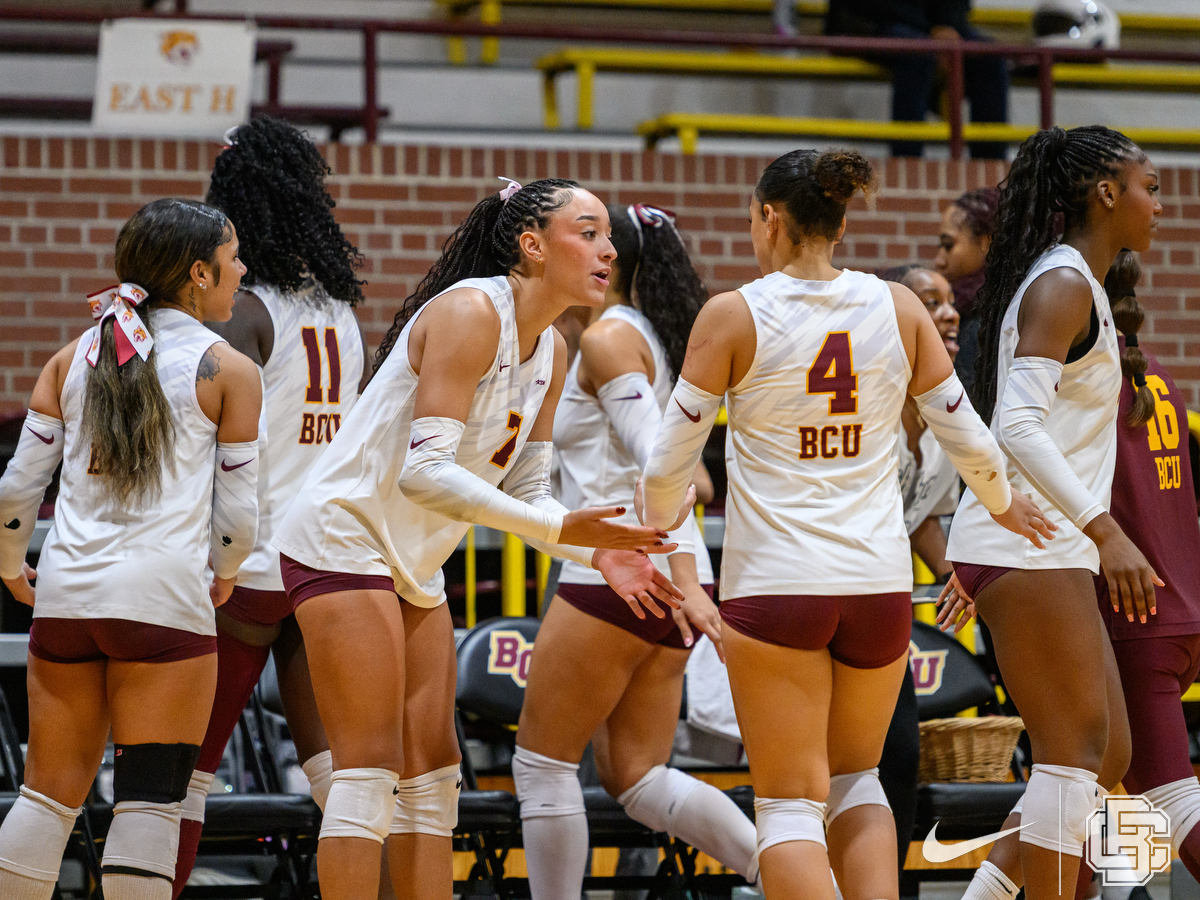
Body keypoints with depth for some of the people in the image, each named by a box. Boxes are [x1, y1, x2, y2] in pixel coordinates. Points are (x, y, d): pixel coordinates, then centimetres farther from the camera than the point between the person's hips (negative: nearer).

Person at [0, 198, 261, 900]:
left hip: (66, 597, 4)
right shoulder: (229, 370, 1)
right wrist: (225, 576, 21)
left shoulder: (74, 357, 12)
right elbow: (238, 515, 0)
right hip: (165, 598, -4)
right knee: (150, 799, -1)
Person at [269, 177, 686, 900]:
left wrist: (598, 552, -6)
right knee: (371, 767, -12)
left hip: (414, 566, 10)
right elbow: (424, 471, -27)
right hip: (345, 536, -10)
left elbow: (527, 490, 13)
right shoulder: (468, 312, -20)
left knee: (431, 773, 7)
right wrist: (559, 529, -29)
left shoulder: (551, 352, 8)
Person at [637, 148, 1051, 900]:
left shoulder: (733, 316, -6)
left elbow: (672, 459, -2)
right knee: (855, 781, 21)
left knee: (791, 801, 3)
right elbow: (967, 438, 8)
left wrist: (656, 529, 18)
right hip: (880, 583, 3)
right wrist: (1005, 505, 28)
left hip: (773, 586, -3)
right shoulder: (897, 308, 2)